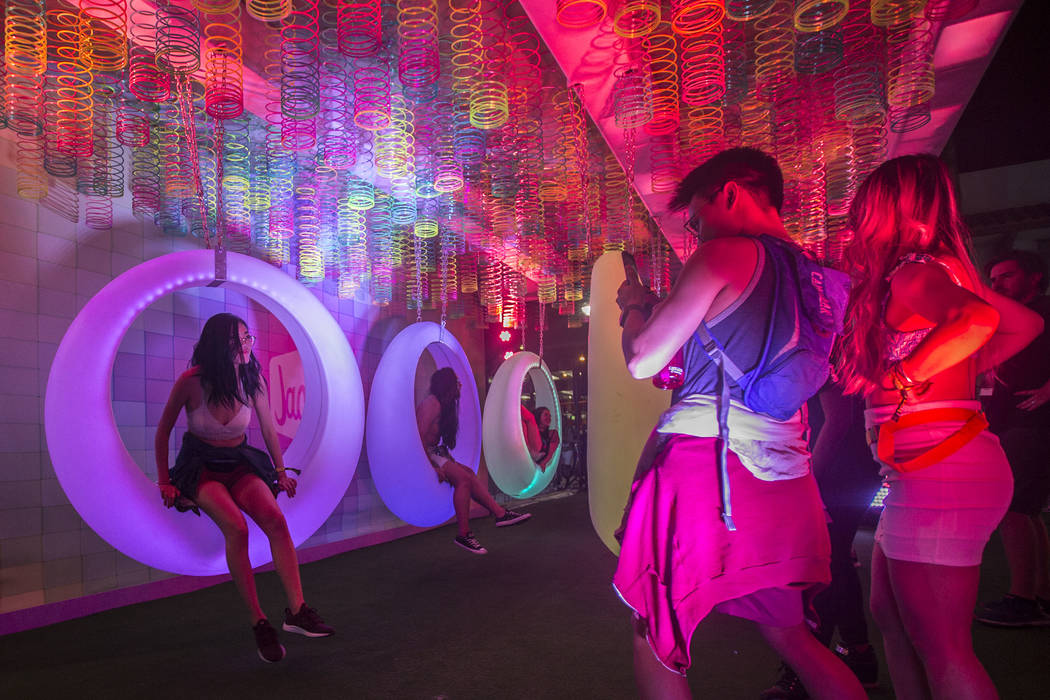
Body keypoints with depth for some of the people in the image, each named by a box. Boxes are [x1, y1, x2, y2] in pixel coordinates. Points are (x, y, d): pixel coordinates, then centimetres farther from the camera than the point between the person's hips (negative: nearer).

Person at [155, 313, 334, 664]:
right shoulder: (191, 381, -15)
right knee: (236, 526, -31)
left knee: (275, 519, -27)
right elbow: (163, 432, -1)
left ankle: (297, 610, -28)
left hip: (240, 464, 3)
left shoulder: (253, 379, -6)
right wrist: (164, 483, -1)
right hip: (200, 467, -2)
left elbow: (268, 428, 7)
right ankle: (258, 622, -23)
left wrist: (280, 470, 13)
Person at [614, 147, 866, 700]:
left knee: (655, 639, 9)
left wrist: (634, 307, 14)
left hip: (702, 463, -8)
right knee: (789, 635, 24)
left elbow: (640, 361, -6)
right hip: (784, 482, 8)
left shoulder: (725, 254, -6)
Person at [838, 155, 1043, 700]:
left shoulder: (912, 271, -12)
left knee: (940, 647, -3)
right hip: (935, 466, 10)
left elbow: (978, 318, -32)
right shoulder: (947, 270, 16)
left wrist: (902, 380, -22)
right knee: (890, 616, 20)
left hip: (938, 466, -10)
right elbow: (1026, 324, 25)